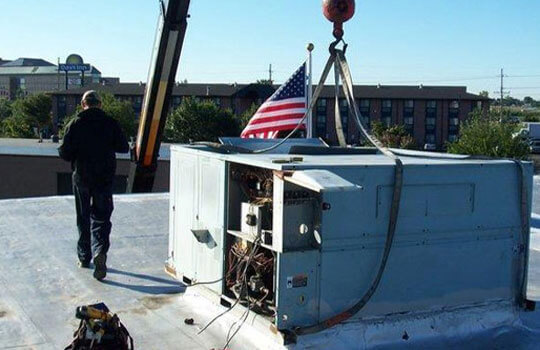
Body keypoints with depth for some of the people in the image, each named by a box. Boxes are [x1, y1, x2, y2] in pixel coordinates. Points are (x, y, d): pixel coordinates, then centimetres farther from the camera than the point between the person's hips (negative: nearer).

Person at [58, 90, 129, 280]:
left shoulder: (75, 124, -5)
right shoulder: (110, 123, -3)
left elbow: (65, 154, -6)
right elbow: (124, 147, 3)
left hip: (81, 177, 1)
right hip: (105, 177, 0)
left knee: (83, 218, 14)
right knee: (101, 217, 1)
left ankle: (84, 257, 23)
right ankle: (100, 252, -22)